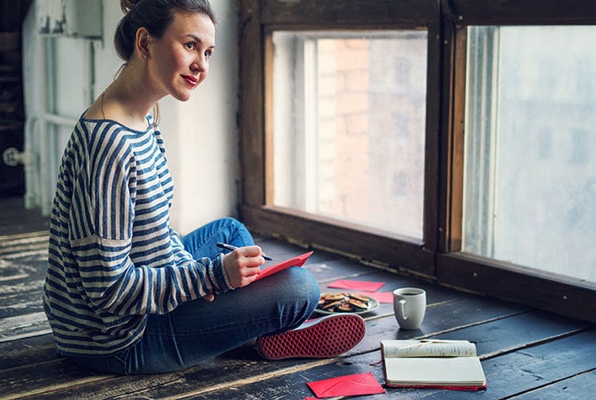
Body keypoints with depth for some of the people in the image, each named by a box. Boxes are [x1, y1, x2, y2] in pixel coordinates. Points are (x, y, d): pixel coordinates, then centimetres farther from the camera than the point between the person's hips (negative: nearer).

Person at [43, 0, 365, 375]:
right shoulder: (110, 143, -28)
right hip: (119, 341, -11)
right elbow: (109, 290, -28)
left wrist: (192, 270, -3)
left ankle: (278, 330, 18)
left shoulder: (145, 118, 3)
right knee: (299, 284, -17)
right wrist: (212, 274, -26)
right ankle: (276, 337, 15)